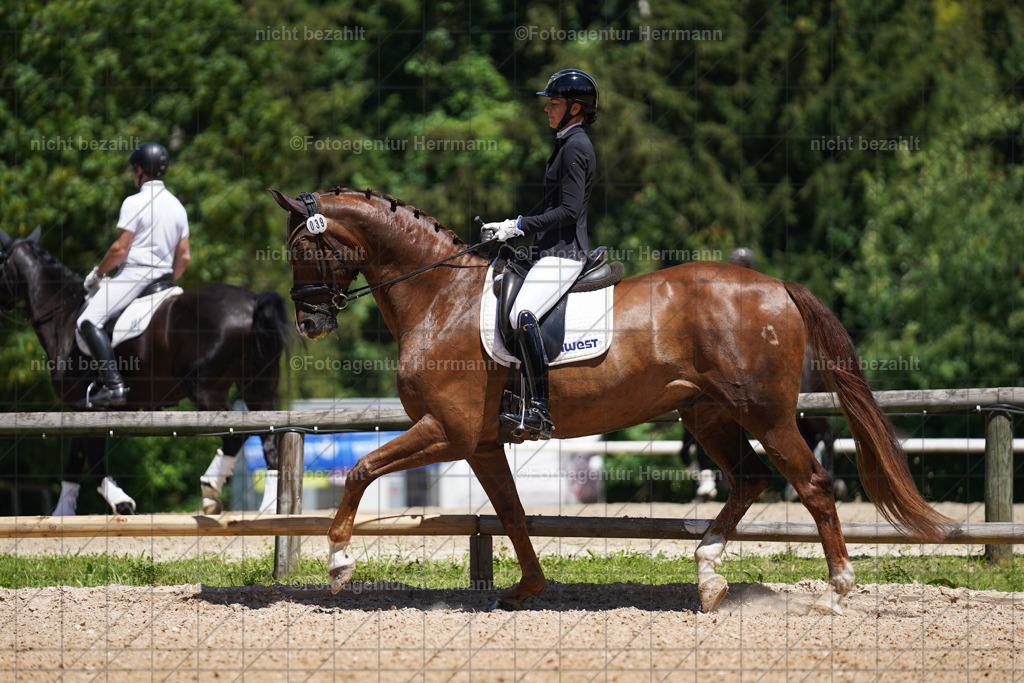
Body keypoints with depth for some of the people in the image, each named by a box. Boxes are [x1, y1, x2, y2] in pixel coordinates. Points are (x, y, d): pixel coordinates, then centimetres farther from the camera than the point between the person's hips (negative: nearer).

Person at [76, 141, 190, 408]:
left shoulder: (135, 203, -10)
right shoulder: (177, 206, 13)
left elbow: (120, 249, -14)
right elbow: (184, 257, 13)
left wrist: (97, 272, 0)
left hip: (134, 274, -9)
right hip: (162, 277, 9)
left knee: (89, 321, -16)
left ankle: (113, 384, -30)